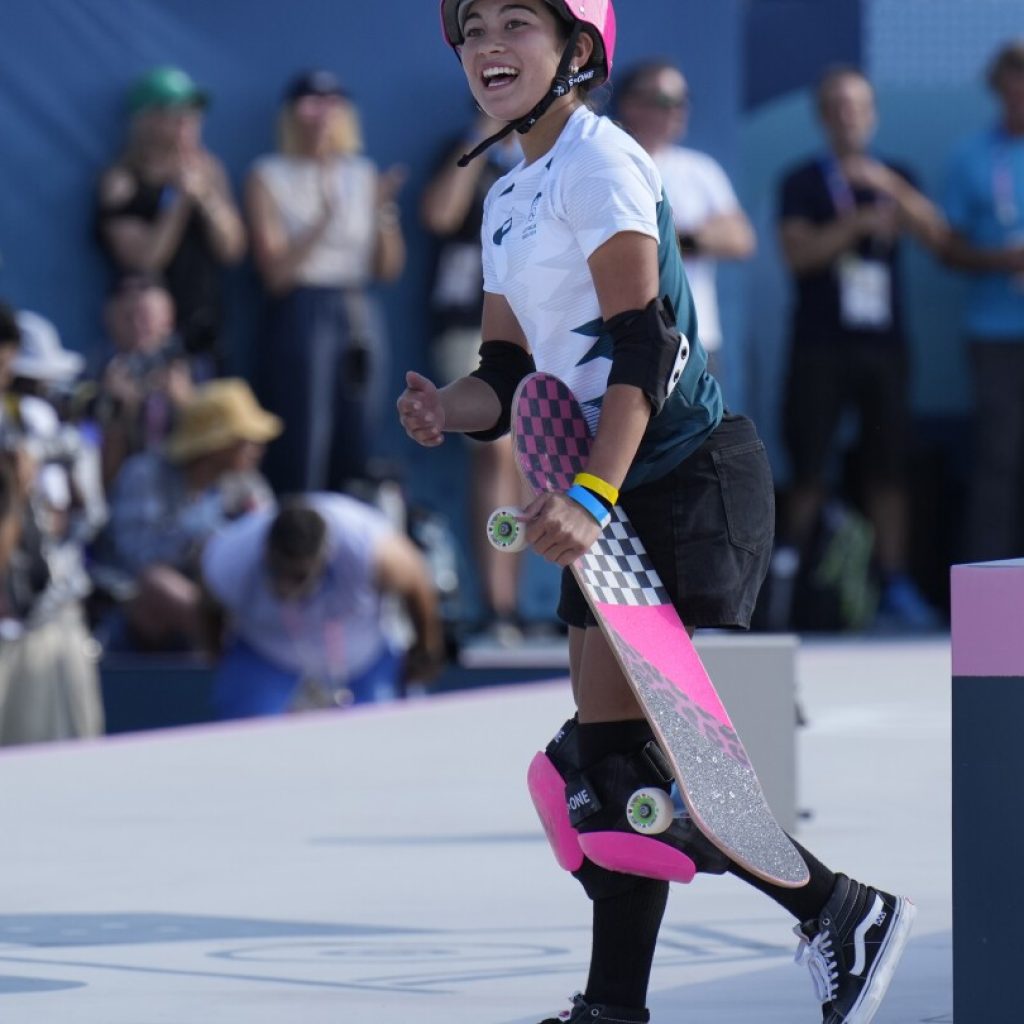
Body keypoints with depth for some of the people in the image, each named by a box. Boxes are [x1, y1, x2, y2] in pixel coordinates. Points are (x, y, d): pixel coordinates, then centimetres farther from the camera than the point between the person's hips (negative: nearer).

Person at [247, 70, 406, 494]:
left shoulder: (363, 174, 13)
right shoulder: (269, 177, 1)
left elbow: (389, 268, 11)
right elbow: (276, 272, -8)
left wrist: (383, 215, -5)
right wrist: (324, 218, -17)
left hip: (360, 315, 5)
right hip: (302, 314, -5)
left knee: (355, 456, 4)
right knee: (301, 458, -10)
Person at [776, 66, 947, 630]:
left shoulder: (896, 180, 14)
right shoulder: (803, 183, 5)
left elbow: (938, 237, -1)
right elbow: (799, 253, -8)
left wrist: (890, 186, -13)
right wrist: (859, 223, -17)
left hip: (883, 342, 3)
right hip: (821, 345, -3)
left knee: (889, 466, -1)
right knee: (810, 467, -6)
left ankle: (895, 585, 2)